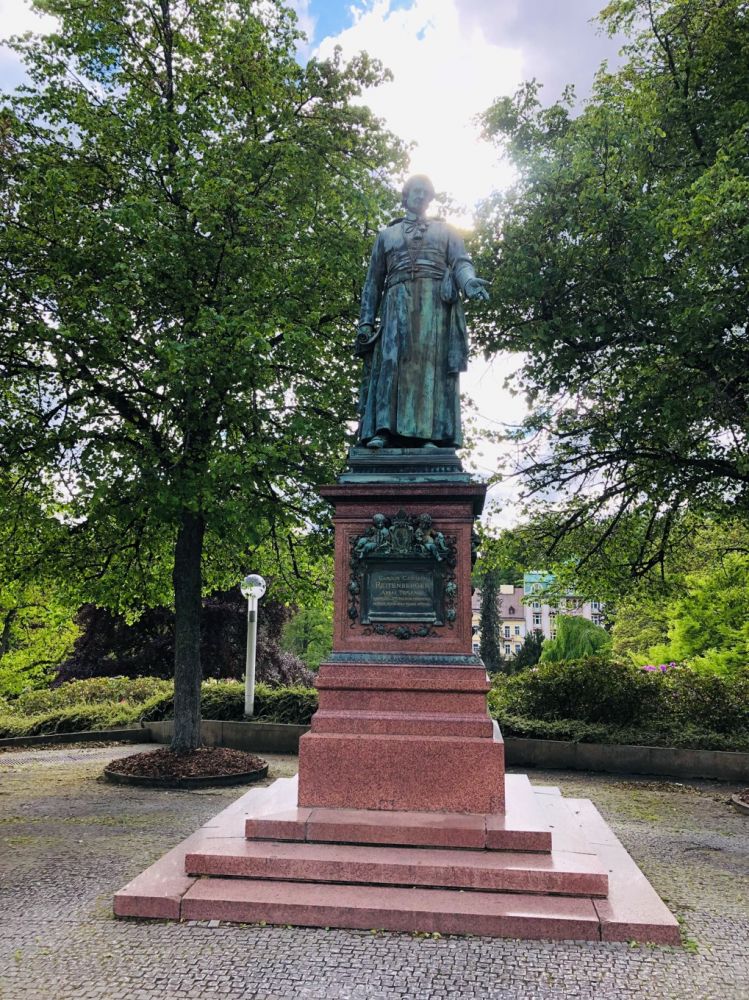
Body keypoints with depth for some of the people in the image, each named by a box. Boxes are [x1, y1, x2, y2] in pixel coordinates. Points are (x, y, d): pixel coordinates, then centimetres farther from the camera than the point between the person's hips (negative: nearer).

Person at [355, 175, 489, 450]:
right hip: (398, 302, 1)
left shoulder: (446, 230, 24)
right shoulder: (386, 234, 25)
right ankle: (383, 431, -26)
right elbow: (373, 281, 20)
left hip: (437, 302, 0)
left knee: (433, 363, -14)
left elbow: (461, 262, 7)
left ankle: (432, 435, -23)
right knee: (391, 362, -16)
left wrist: (469, 281, -18)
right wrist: (366, 322, 7)